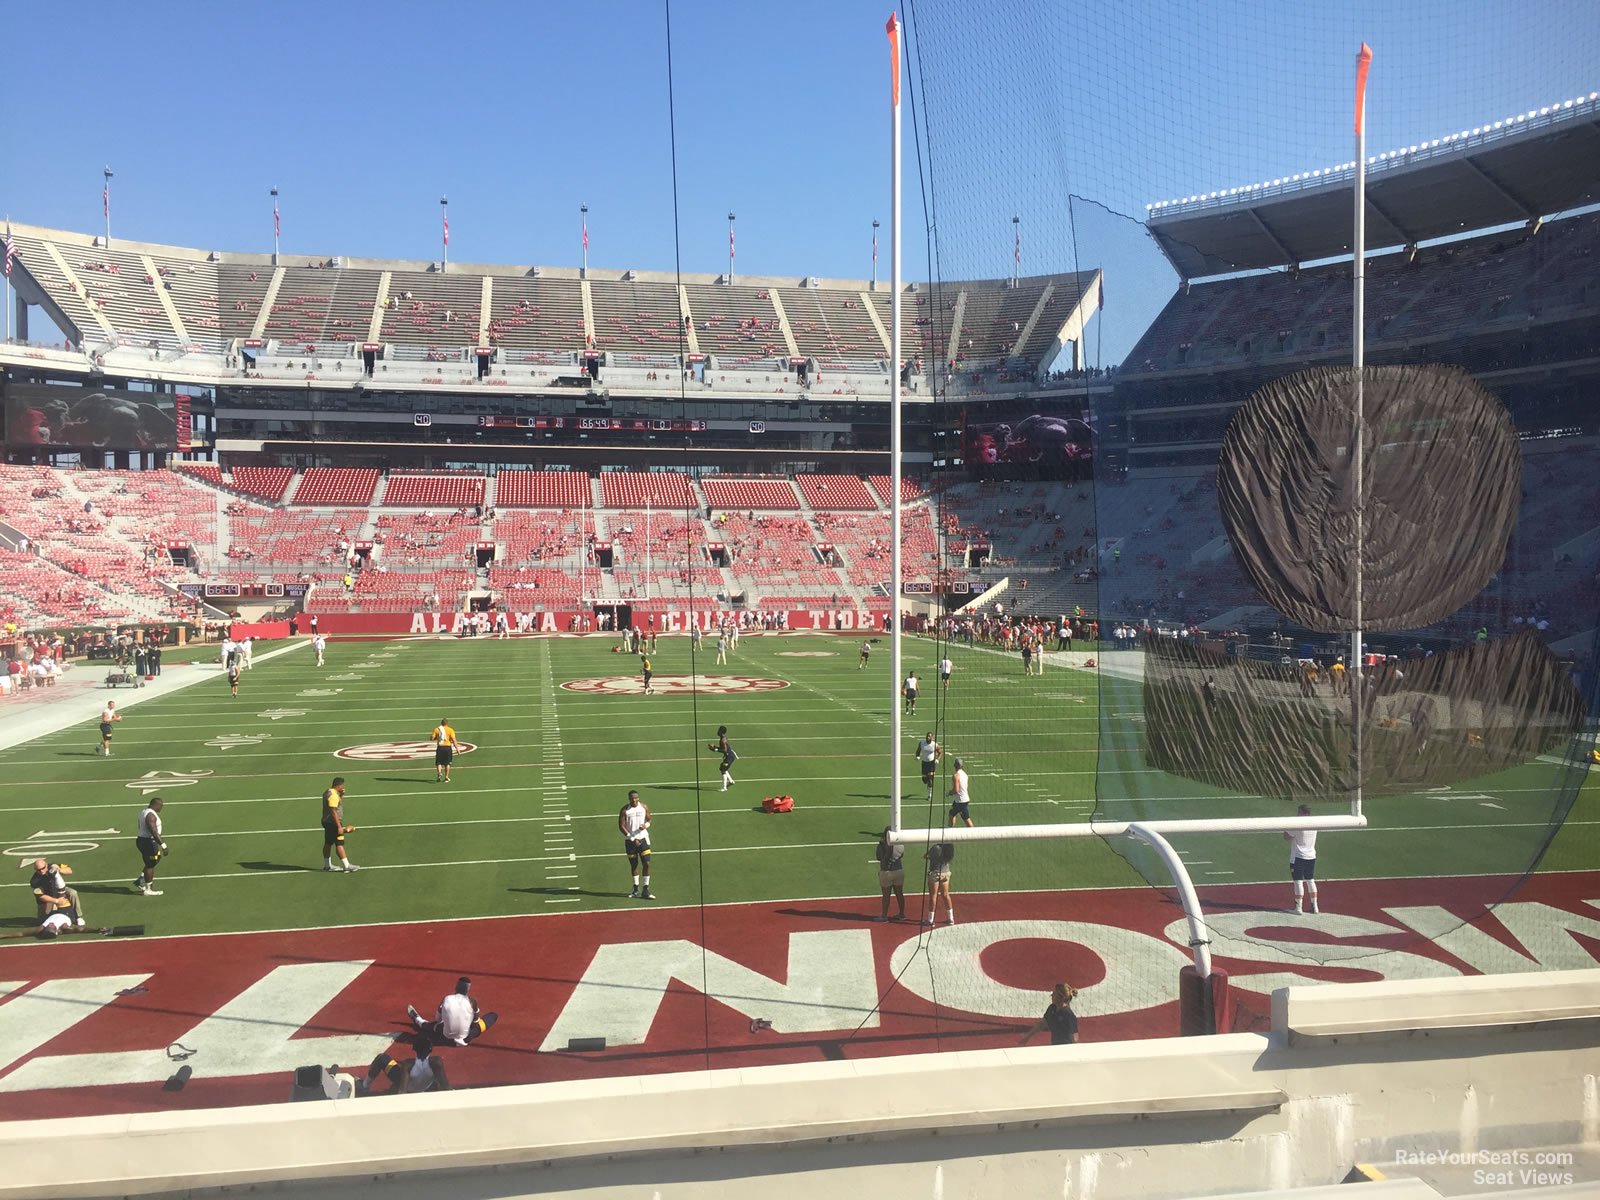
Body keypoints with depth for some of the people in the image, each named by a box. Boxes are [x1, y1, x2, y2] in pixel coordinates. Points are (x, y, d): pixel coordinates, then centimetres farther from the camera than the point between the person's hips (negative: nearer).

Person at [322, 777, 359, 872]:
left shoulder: (328, 792, 13)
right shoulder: (333, 795, -19)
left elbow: (338, 803, 28)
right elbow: (334, 812, -25)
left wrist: (341, 795, 10)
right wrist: (339, 826, -26)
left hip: (327, 822, 11)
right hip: (333, 823, -11)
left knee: (328, 843, 16)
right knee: (339, 844, -9)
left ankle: (327, 865, 24)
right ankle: (346, 865, -9)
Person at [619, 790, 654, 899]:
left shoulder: (644, 807, 0)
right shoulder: (625, 810, -7)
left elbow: (649, 820, 11)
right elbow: (621, 826, -7)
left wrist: (646, 825, -14)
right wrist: (632, 839, -12)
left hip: (643, 838, 1)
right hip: (630, 840, -1)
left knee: (646, 864, -8)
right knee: (634, 865, 9)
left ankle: (645, 891, -1)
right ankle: (636, 889, 24)